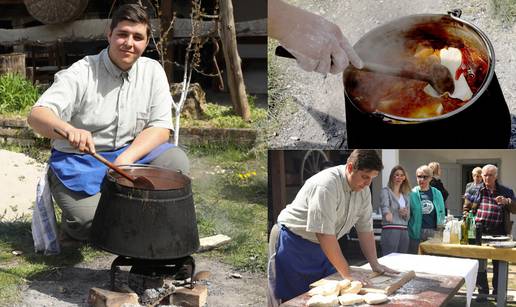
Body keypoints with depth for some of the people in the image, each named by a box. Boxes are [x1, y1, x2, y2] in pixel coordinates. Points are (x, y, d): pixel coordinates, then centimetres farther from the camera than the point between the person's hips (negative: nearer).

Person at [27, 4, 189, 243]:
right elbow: (36, 115, -22)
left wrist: (126, 159, -21)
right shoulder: (81, 73, -12)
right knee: (90, 219, -27)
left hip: (131, 153, 4)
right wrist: (69, 130, -46)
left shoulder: (152, 71, 0)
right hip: (79, 161, -3)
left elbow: (161, 128, -4)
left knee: (176, 160, -22)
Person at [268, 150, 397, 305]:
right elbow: (324, 234, -32)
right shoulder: (326, 185, -29)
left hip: (323, 246, 8)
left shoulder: (363, 190, -4)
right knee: (294, 299, -4)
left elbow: (365, 229, 4)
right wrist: (347, 275, -30)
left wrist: (375, 264, -4)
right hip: (293, 244, -8)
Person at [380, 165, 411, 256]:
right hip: (390, 230, -6)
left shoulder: (405, 195, 18)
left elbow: (408, 217, 20)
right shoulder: (386, 191, -1)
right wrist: (388, 213, -44)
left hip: (404, 231, 6)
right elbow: (385, 206, -21)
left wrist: (406, 213, -4)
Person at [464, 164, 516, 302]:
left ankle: (497, 292, 20)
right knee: (480, 263, 4)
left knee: (499, 264, 7)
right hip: (479, 231, 1)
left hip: (498, 233, 0)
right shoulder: (475, 190, 6)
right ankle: (482, 291, 14)